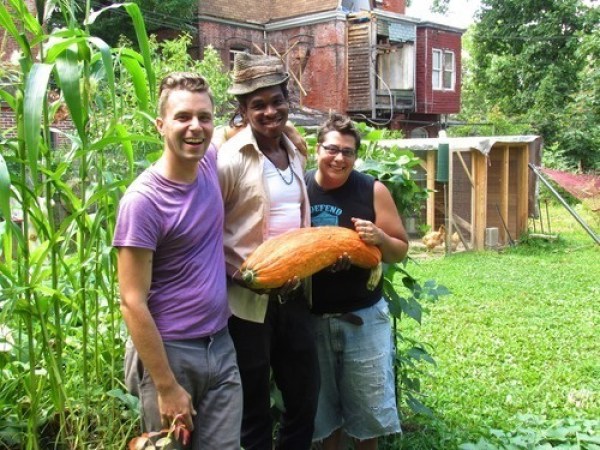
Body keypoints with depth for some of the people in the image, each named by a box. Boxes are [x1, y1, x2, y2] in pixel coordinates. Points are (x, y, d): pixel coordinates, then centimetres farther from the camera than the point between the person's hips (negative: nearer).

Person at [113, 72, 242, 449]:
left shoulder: (210, 162, -1)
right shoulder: (143, 200, -19)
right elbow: (133, 302, -18)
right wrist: (167, 387, -17)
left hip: (221, 347, 6)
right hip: (170, 352, -5)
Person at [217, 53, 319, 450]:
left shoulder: (296, 156, 8)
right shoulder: (230, 159, -14)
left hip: (293, 296, 7)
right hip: (247, 301, -7)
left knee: (306, 398, 18)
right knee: (254, 410, 10)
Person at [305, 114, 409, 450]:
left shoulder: (373, 191, -5)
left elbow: (401, 250, 0)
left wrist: (380, 238, -21)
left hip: (364, 316, -1)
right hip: (312, 317, 1)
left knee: (368, 403, 8)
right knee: (323, 403, 15)